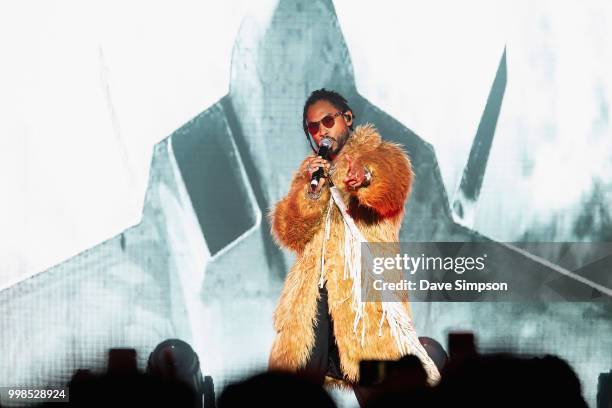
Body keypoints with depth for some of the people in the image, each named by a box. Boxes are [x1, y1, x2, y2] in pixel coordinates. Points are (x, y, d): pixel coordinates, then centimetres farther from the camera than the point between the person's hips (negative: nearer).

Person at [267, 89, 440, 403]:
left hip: (364, 291, -5)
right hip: (314, 294, 5)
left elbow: (393, 187, -19)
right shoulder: (311, 171, 24)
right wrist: (312, 190, -8)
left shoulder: (380, 156, 7)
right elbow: (290, 234, 9)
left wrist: (366, 177, -42)